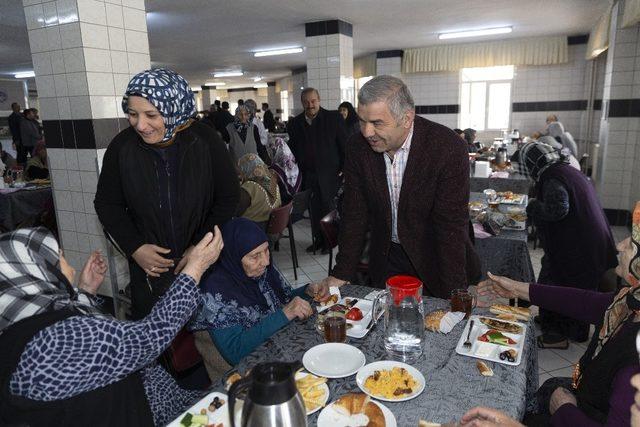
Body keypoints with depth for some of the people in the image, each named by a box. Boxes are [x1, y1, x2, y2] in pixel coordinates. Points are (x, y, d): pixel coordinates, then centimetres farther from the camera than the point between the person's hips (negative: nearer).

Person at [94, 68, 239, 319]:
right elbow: (107, 204, 3)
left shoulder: (205, 141, -12)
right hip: (148, 268, 1)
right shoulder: (122, 146, -8)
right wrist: (134, 248, -9)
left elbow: (228, 198, -5)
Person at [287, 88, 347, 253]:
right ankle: (318, 239, 23)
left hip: (329, 172, -3)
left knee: (328, 207, 3)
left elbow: (344, 145, -1)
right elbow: (293, 149, 11)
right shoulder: (295, 123, 7)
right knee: (313, 208, 8)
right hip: (307, 174, 3)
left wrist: (344, 168, -6)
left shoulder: (333, 118, -2)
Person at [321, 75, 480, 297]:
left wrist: (454, 296, -24)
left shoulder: (448, 148, -24)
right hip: (387, 258, 3)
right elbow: (355, 214, -6)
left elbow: (452, 226, -23)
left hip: (435, 261, -3)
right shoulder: (358, 148, -11)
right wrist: (341, 274, -9)